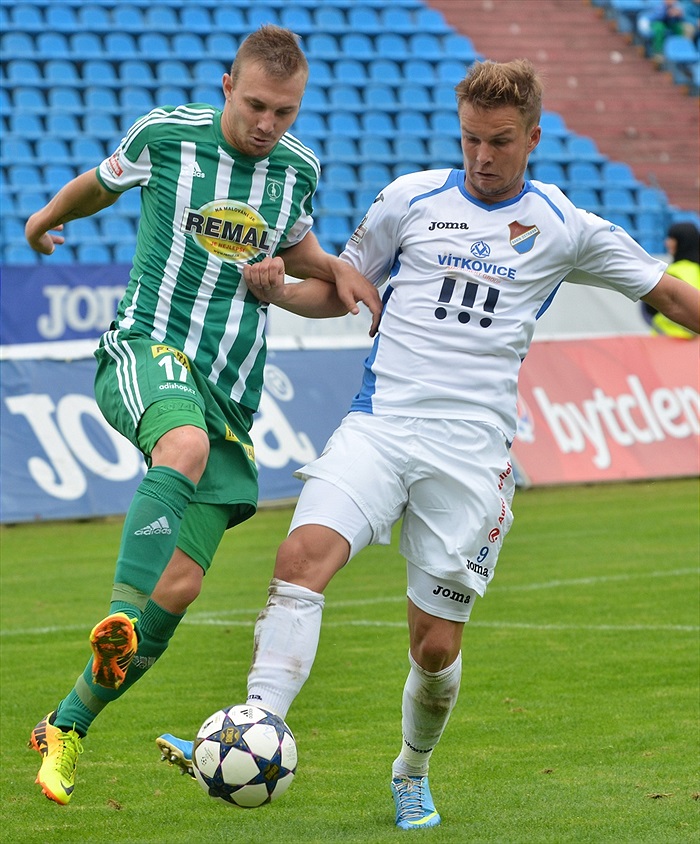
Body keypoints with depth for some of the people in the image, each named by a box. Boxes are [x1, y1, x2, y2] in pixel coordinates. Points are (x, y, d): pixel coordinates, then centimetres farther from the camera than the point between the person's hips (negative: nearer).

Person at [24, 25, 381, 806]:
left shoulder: (299, 169, 7)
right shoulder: (164, 134, -3)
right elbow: (104, 181, 19)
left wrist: (335, 276, 4)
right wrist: (46, 219, 38)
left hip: (231, 390, 4)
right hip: (147, 352, -4)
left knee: (179, 586, -3)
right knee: (185, 446, -41)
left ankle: (66, 727, 12)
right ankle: (118, 622, -52)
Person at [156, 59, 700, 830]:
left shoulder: (564, 229, 7)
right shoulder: (412, 198, 10)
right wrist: (278, 290, 0)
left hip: (472, 449, 0)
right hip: (380, 421, 0)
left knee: (436, 646, 0)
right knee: (304, 553, -27)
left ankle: (412, 776, 29)